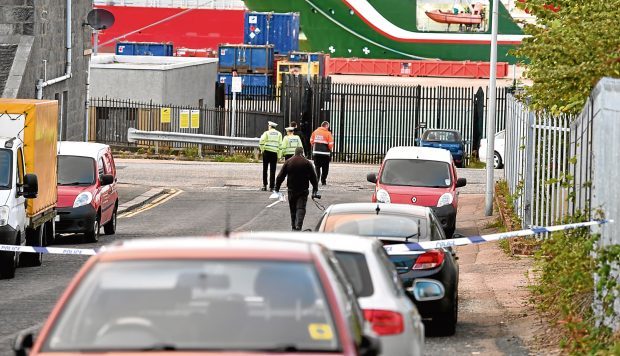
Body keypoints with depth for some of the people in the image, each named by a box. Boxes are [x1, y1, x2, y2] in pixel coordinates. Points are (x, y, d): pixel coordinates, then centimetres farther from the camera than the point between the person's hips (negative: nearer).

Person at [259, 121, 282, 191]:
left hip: (267, 152, -1)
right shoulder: (279, 134, 7)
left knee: (265, 169, 9)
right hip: (274, 153, 2)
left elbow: (261, 142, -11)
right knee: (272, 170, 3)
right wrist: (279, 156, 5)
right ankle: (271, 186, 0)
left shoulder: (266, 133, 0)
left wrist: (262, 150, 4)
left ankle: (264, 185, 5)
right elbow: (280, 145, 3)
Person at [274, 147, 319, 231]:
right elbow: (313, 178, -1)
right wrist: (315, 190, 5)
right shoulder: (307, 163, -3)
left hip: (291, 190, 2)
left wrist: (277, 189, 7)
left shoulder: (288, 163, 2)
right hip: (303, 191, -2)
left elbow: (280, 177, 2)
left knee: (293, 209, 15)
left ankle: (294, 227, 22)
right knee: (301, 209, -5)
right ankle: (298, 227, -22)